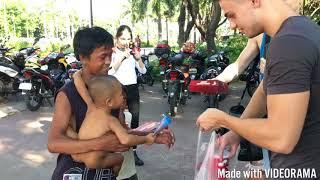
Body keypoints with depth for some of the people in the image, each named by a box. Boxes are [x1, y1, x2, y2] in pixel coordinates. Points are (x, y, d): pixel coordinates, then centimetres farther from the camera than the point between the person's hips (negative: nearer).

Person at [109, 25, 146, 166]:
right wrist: (122, 57, -21)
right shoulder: (111, 52, -5)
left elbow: (143, 71, 12)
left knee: (134, 121, 5)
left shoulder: (132, 52, 10)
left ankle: (133, 152, 15)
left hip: (133, 89, 5)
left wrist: (138, 58, -5)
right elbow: (109, 72, -18)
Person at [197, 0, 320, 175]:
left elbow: (281, 140, -29)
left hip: (299, 168, -8)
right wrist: (235, 132, 6)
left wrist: (222, 119, -15)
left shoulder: (289, 42, -28)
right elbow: (266, 90, 13)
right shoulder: (298, 29, 6)